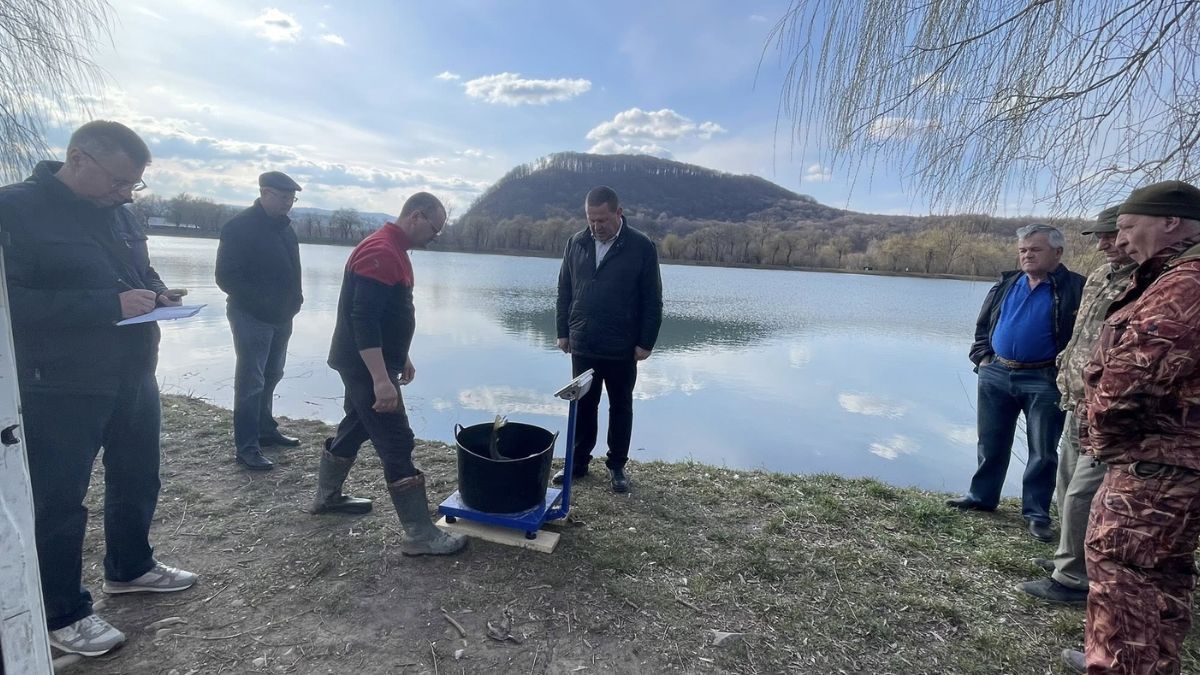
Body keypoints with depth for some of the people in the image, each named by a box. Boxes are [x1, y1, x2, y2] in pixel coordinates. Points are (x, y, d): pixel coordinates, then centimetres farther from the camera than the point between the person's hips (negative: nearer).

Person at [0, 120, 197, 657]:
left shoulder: (116, 212, 9)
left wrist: (158, 293, -1)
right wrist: (109, 305, -28)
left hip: (132, 378, 7)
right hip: (58, 389, -7)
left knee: (137, 482, 18)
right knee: (59, 500, 5)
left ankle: (130, 568, 40)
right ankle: (62, 614, 22)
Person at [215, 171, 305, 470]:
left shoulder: (284, 226, 10)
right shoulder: (240, 227, -14)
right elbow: (226, 277, -17)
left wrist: (294, 297, 4)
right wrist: (260, 300, -22)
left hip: (282, 316, 8)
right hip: (251, 317, -8)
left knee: (271, 377, 17)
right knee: (251, 382, -4)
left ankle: (266, 429, 31)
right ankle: (247, 447, 2)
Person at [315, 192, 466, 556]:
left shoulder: (392, 249, 12)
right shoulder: (381, 252, -21)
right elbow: (363, 319, -28)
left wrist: (402, 358, 24)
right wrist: (381, 379, -31)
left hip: (363, 365, 11)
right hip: (366, 367, -11)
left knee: (355, 427, 24)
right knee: (397, 445, -8)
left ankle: (327, 496, 43)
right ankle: (420, 534, -2)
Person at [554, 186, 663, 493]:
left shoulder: (641, 246, -8)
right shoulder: (576, 243, 3)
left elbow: (652, 300, -6)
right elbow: (564, 291, 10)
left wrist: (646, 342, -8)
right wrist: (563, 331, 7)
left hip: (622, 349, -3)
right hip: (581, 344, 3)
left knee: (620, 407, 11)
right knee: (582, 405, 13)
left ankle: (617, 465, 25)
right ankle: (579, 462, 27)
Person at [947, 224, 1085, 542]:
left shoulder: (1075, 288, -6)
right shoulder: (1006, 285, 9)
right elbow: (982, 325, 18)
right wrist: (982, 356, 6)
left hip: (1043, 381, -4)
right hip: (995, 375, 5)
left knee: (1042, 451, 5)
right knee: (991, 443, 14)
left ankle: (1037, 513, 18)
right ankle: (981, 496, 28)